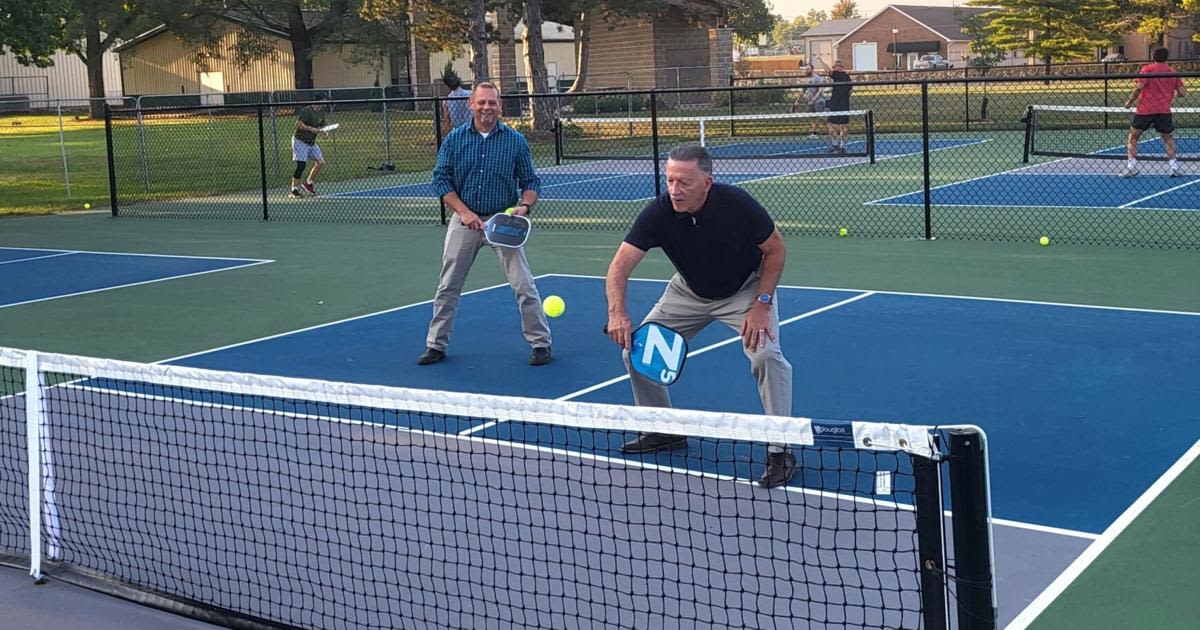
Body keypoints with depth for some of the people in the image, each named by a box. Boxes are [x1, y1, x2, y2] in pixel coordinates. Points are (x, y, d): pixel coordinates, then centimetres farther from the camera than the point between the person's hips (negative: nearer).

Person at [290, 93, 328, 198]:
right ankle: (294, 191, -5)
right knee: (301, 165, -13)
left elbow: (321, 126, 19)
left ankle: (308, 183, 16)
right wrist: (311, 129, -29)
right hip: (300, 141, -8)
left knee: (321, 162, -1)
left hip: (311, 142, 8)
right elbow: (298, 124, -23)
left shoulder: (321, 113, 8)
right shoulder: (306, 110, -17)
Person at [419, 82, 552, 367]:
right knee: (448, 287, 8)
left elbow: (530, 181, 3)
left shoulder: (515, 141, -2)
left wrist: (524, 206, -18)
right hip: (464, 221, 1)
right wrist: (464, 212, -12)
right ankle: (436, 344, 21)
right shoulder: (454, 139, 0)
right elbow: (441, 178, -1)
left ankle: (540, 343, 10)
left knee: (524, 285, -3)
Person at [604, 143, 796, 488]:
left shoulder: (736, 204, -31)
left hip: (745, 289, -3)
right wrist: (617, 312, -49)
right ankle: (663, 430, 19)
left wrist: (762, 304, -24)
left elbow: (776, 249, -16)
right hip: (689, 291, 4)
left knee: (766, 354, -27)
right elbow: (620, 266, -31)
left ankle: (780, 451, -13)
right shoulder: (658, 214, -26)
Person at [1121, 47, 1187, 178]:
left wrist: (1130, 101, -2)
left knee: (1133, 136, 10)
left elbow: (1139, 87, -14)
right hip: (1164, 111, 3)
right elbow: (1182, 93, 7)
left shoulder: (1147, 69, -1)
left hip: (1145, 110, -2)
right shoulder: (1173, 72, 9)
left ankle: (1131, 166, -2)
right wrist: (1173, 94, 29)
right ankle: (1174, 166, 11)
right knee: (1167, 138, 20)